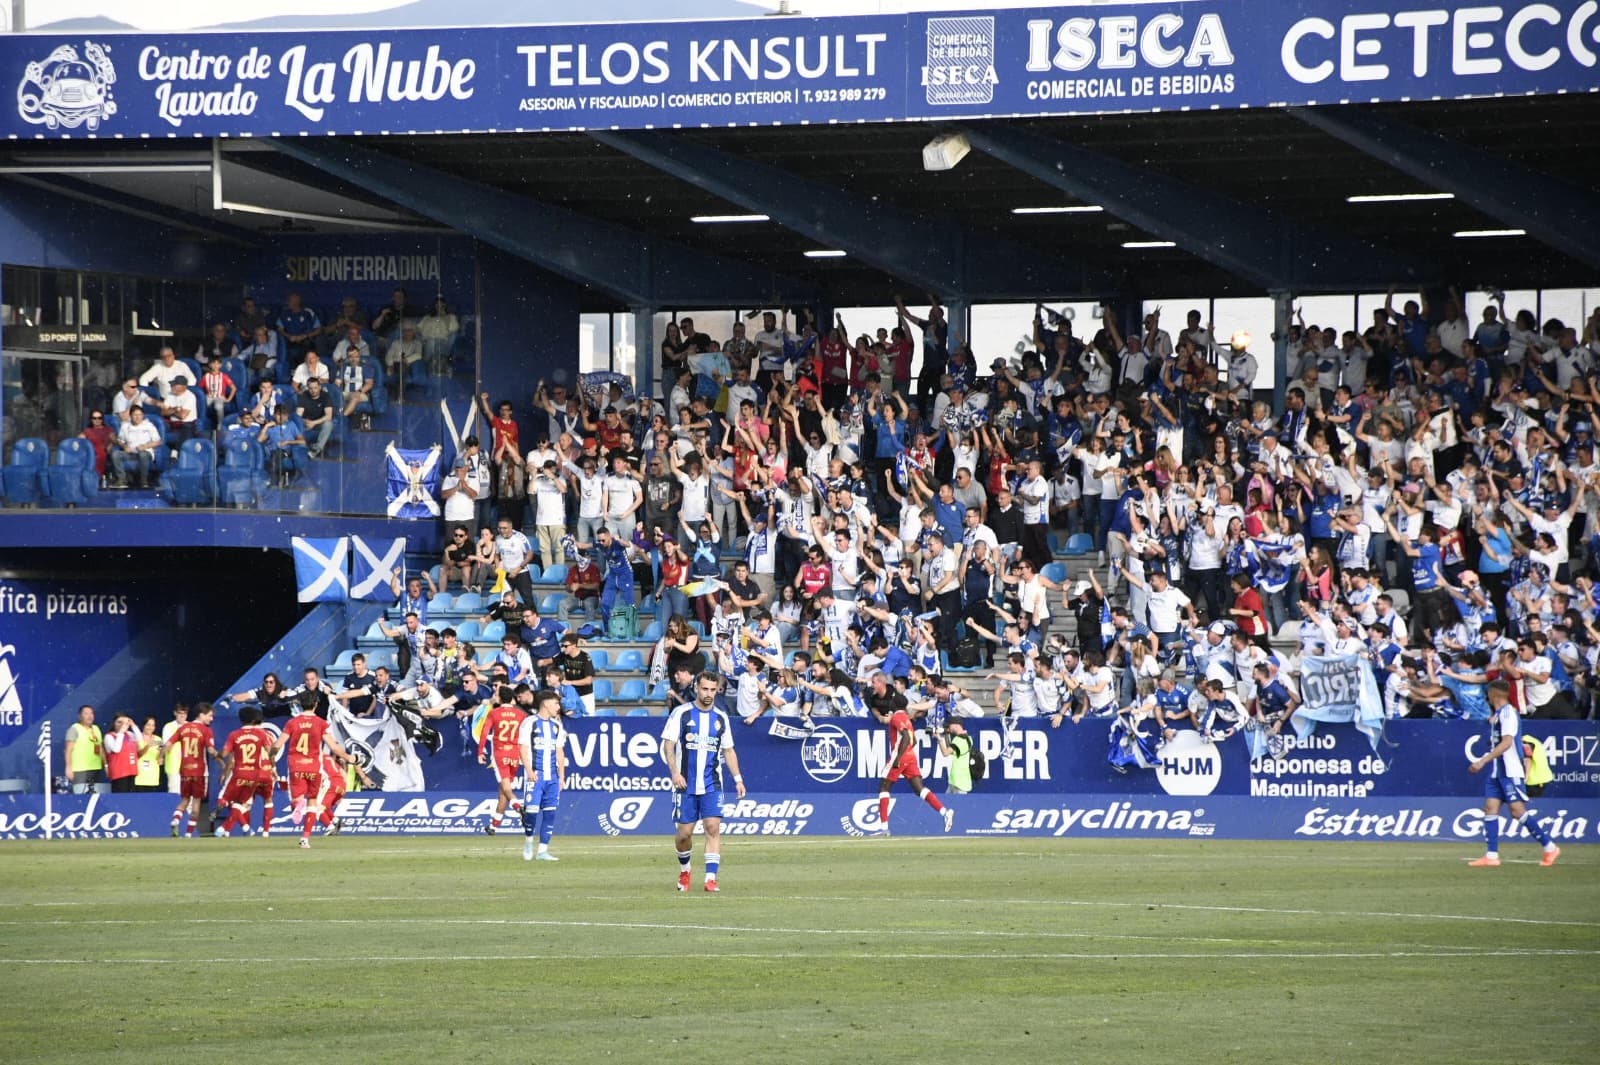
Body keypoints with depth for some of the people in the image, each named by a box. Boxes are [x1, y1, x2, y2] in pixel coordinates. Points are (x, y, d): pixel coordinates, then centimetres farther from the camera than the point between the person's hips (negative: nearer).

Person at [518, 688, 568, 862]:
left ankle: (543, 850, 3)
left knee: (550, 811, 0)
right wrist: (529, 770, -16)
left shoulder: (556, 725, 15)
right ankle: (528, 840, 15)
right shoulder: (530, 723, -1)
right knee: (532, 809, -11)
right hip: (535, 774, -5)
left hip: (552, 776, 5)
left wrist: (562, 776, 13)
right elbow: (523, 748, -5)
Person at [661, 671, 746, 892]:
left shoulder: (721, 718, 10)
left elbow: (728, 750, 17)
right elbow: (668, 744, -4)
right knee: (684, 832, 1)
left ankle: (711, 878, -15)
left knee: (713, 827, -13)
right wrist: (674, 772, -16)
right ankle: (684, 870, 29)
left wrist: (737, 779, 9)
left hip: (712, 785, 2)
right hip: (685, 783, -2)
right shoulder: (681, 713, -1)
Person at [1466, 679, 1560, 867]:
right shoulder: (1496, 715, 15)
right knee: (1490, 808, -1)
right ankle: (1491, 855, -4)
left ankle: (1550, 847, 0)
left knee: (1518, 811, -9)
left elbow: (1506, 743, -22)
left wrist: (1483, 761, -26)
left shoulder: (1508, 713, -13)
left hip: (1511, 772, -9)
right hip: (1496, 772, 9)